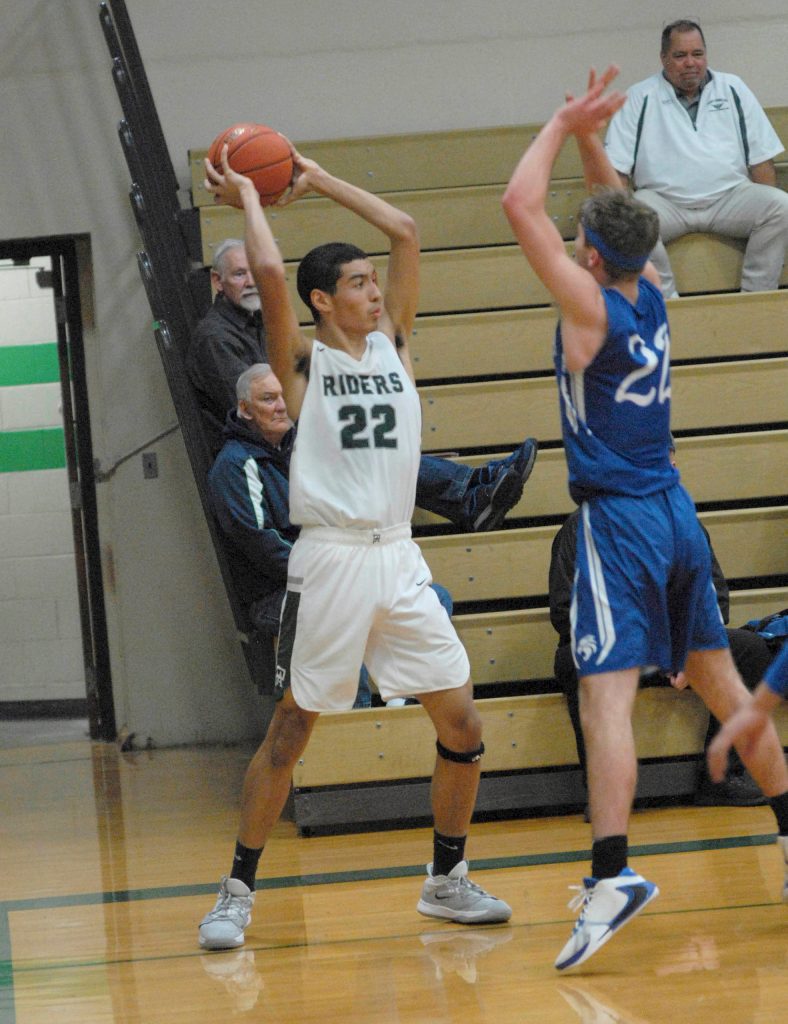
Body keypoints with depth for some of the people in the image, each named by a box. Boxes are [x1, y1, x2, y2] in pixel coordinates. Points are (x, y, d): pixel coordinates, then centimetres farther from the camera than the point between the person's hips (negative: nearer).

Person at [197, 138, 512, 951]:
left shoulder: (392, 342, 13)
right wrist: (248, 201, 1)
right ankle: (238, 891, 8)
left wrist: (318, 180, 16)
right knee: (290, 730, -1)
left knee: (461, 724, 2)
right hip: (329, 558, -5)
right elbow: (268, 271, -15)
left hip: (399, 559, 5)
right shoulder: (303, 362, 0)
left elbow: (405, 232, 14)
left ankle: (447, 879, 17)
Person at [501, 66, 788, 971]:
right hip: (674, 512, 8)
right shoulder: (650, 294, 7)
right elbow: (617, 215, 26)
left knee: (606, 691, -17)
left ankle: (611, 875, -30)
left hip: (619, 519, -8)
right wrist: (591, 138, 15)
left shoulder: (590, 307, -12)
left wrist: (564, 125, -4)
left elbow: (520, 206, -15)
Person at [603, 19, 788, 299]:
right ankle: (666, 301, -22)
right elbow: (616, 167, 4)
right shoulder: (640, 98, 9)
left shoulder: (733, 89, 15)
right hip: (665, 199, -2)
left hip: (729, 195, 2)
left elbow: (760, 156, 13)